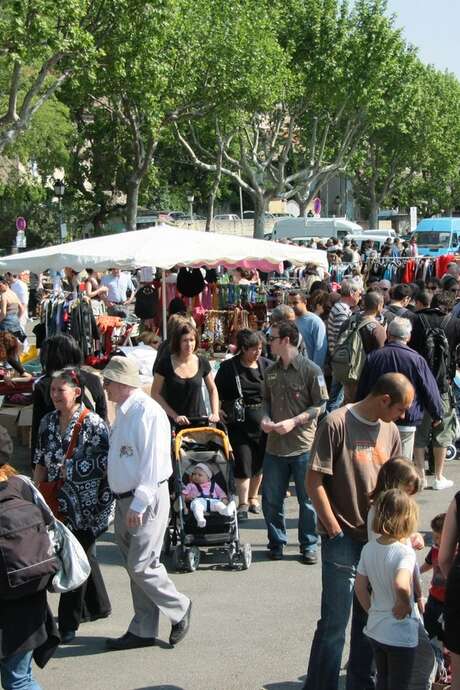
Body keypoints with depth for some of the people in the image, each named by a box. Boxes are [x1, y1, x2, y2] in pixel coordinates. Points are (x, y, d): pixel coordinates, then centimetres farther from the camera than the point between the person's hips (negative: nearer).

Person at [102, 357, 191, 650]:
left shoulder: (147, 411, -17)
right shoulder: (124, 411, 12)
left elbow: (152, 461, -22)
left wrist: (139, 504, -23)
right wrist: (125, 503, 16)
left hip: (147, 499, -9)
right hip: (125, 499, 9)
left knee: (141, 566, -8)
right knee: (135, 567, 13)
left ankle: (180, 609, 14)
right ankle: (143, 631, 22)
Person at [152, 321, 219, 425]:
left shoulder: (202, 362, 3)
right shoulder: (165, 363, -5)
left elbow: (212, 390, 15)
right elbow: (155, 394, -5)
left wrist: (215, 413, 1)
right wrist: (174, 416, -13)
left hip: (200, 420, 2)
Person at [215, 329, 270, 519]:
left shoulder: (267, 365, -1)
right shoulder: (228, 367, -6)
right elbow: (217, 392, 3)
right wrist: (218, 410, -10)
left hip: (262, 420, 2)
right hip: (238, 421, -2)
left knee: (259, 462, 12)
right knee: (243, 463, -5)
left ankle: (253, 497, 32)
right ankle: (243, 504, 5)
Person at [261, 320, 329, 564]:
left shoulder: (311, 370, -9)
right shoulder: (271, 371, 8)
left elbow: (320, 405, -8)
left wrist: (294, 421, -17)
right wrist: (266, 418, -2)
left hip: (303, 445, -5)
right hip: (275, 445, 5)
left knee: (307, 499, 7)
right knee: (271, 499, 8)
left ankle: (309, 546, 20)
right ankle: (276, 542, 25)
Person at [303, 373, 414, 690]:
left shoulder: (390, 431, 8)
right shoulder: (336, 423, -12)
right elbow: (314, 481, -12)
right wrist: (335, 531, -12)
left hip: (378, 539, 6)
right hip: (343, 539, -6)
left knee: (370, 621, 15)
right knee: (334, 624, -3)